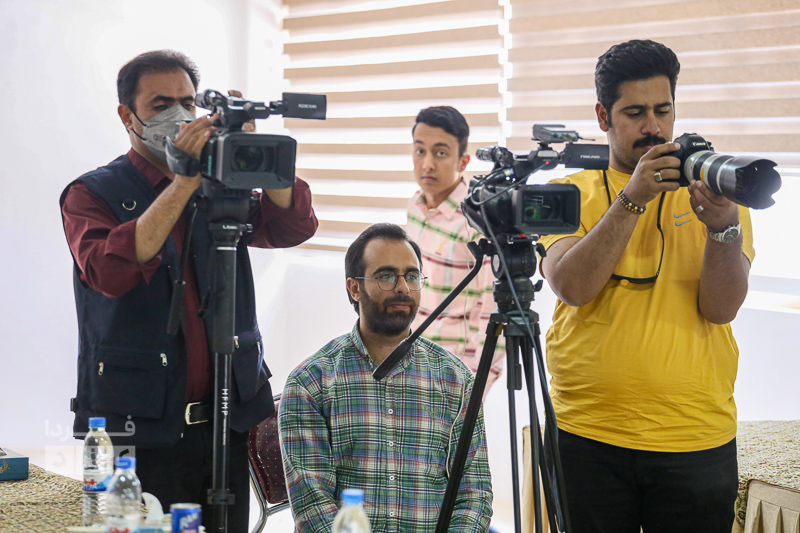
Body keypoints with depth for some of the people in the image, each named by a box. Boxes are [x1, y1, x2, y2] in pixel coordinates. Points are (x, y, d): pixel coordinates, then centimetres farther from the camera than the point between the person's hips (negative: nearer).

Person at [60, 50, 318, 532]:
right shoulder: (92, 194, 0)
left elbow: (295, 227, -2)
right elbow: (110, 272, -20)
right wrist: (184, 182, -22)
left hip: (223, 423, 4)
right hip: (137, 429, -4)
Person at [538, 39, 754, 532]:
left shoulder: (713, 190, 5)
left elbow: (721, 307, -7)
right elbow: (572, 286, -14)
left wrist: (724, 227, -23)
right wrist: (631, 199, -20)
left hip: (696, 440, 1)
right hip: (588, 436, 0)